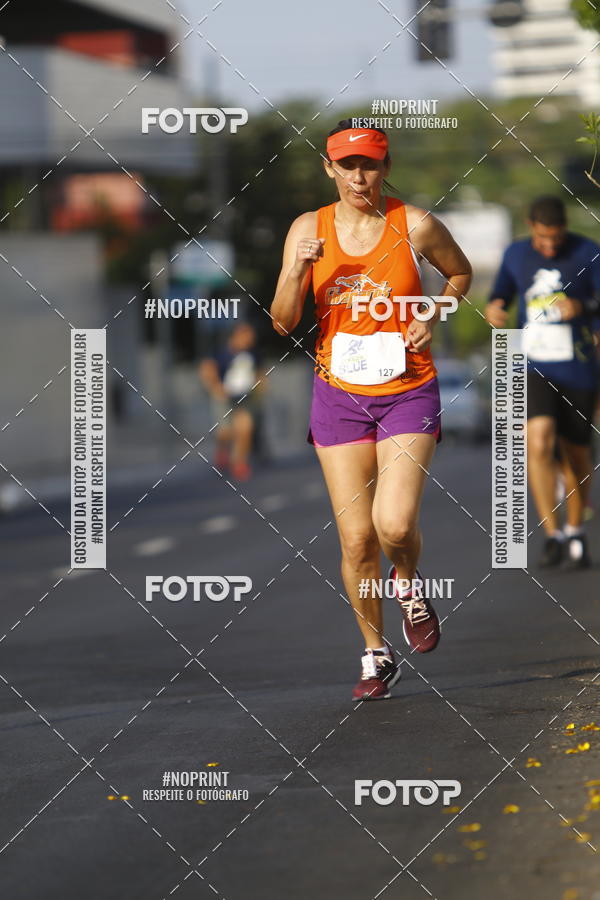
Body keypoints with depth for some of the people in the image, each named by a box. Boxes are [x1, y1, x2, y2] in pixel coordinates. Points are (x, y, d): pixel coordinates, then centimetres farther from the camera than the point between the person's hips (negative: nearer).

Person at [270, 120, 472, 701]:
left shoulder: (415, 226, -6)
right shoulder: (308, 229, -1)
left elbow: (460, 272, 14)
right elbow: (283, 323, -1)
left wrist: (433, 317, -3)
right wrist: (296, 272, -19)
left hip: (408, 392, -2)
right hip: (339, 394, 2)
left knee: (394, 524, -18)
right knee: (356, 540, 0)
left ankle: (408, 587, 17)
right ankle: (376, 655, 18)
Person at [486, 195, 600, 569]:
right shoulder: (516, 255, 5)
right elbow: (501, 296, 18)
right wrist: (493, 309, -5)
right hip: (534, 369, 1)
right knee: (538, 441, -21)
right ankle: (553, 536, -14)